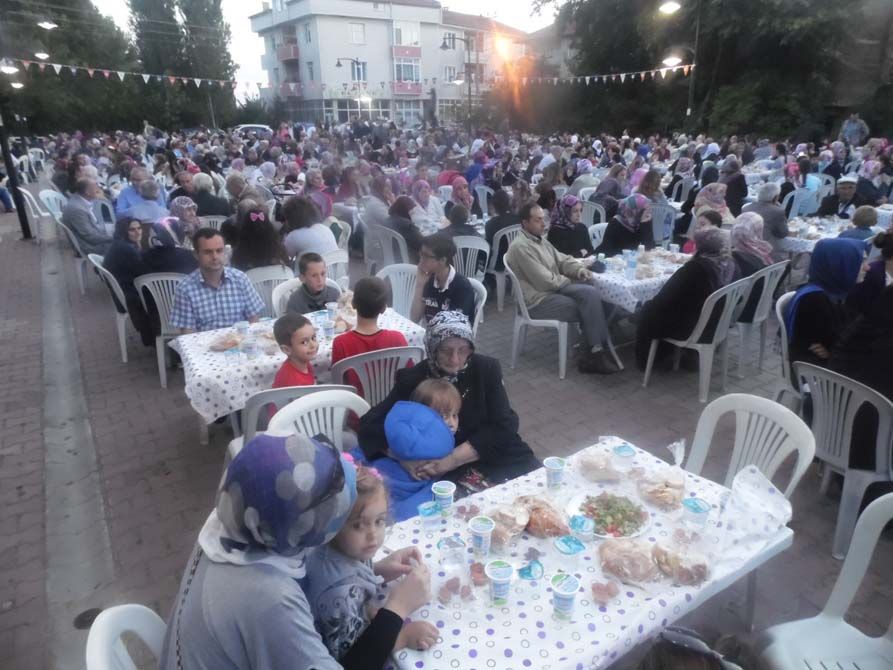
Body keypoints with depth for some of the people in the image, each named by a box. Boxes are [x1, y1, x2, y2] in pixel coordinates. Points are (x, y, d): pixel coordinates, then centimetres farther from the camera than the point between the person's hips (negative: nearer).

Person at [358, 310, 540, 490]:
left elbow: (503, 426, -9)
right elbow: (370, 425, -6)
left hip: (492, 458, 2)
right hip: (439, 473, -2)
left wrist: (453, 459, -20)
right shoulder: (412, 379, -6)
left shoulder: (487, 369, -4)